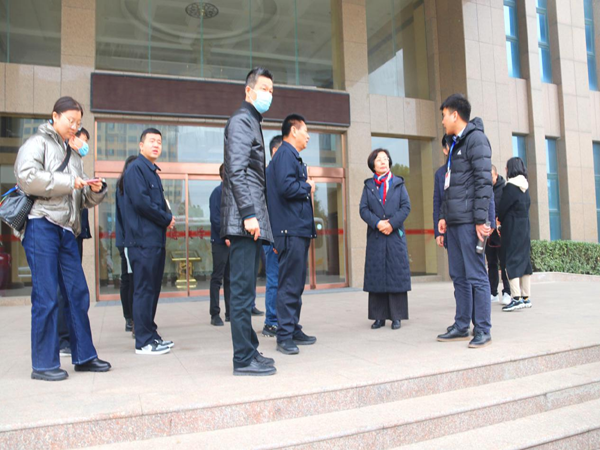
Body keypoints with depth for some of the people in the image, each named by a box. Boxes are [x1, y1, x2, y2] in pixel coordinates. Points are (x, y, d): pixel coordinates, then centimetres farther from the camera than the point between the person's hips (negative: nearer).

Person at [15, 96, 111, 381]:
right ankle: (43, 364, 4)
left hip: (67, 229, 7)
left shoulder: (74, 154, 25)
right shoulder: (37, 143, 4)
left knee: (78, 294, 6)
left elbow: (85, 200, 25)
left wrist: (95, 191, 3)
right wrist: (68, 182, -11)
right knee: (45, 297, -5)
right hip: (42, 226, -7)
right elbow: (27, 177, -15)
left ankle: (84, 356, 15)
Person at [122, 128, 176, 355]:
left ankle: (151, 334, 21)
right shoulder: (136, 168, -6)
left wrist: (167, 217, 2)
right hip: (143, 239, -9)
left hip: (156, 239, 9)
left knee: (153, 288, 12)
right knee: (144, 289, -6)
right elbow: (140, 200, -18)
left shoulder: (152, 172, 22)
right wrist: (166, 219, -9)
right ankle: (144, 342, 0)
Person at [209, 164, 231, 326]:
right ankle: (215, 314, 5)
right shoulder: (218, 192, -7)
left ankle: (230, 312, 18)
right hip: (220, 241, -7)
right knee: (217, 278, -1)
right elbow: (215, 218, -13)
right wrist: (225, 236, -16)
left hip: (232, 241, 7)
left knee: (230, 278, 11)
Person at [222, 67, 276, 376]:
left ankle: (249, 351, 20)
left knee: (245, 289, 12)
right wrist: (248, 214, -22)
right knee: (243, 290, -7)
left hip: (252, 219, 10)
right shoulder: (241, 121, -4)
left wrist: (253, 215, 19)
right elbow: (236, 171, -15)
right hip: (246, 218, -10)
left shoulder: (253, 122, 26)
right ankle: (244, 359, -1)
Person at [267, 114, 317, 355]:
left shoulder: (292, 156, 22)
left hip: (299, 229, 11)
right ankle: (284, 335, 0)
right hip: (291, 230, -11)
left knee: (296, 283, 14)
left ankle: (294, 330, 23)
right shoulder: (285, 154, -10)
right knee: (290, 284, -7)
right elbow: (286, 187, -23)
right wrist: (308, 186, -8)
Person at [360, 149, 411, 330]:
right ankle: (379, 316, 9)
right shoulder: (368, 185, 12)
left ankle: (397, 316, 6)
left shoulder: (398, 183, 11)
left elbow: (406, 206, 1)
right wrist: (377, 223, -14)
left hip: (395, 235, -1)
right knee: (376, 276, 1)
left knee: (396, 275, -1)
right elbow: (363, 209, 2)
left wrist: (392, 223, -12)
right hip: (375, 236, 1)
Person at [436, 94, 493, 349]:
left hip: (469, 220, -9)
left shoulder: (476, 138, -6)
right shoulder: (456, 143, 21)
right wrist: (444, 215, 16)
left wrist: (480, 219, -18)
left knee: (476, 275, -5)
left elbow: (484, 181, -14)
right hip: (454, 220, 9)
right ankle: (461, 326, 18)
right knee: (458, 276, 10)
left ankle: (483, 330, 3)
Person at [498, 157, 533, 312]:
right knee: (524, 260, 9)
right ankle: (526, 297, 13)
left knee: (511, 260, -8)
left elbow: (502, 208, -9)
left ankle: (516, 298, -14)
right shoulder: (525, 186, 11)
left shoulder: (510, 186, -12)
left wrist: (498, 221, 10)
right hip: (525, 226, 8)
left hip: (512, 228, -8)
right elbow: (527, 205, 13)